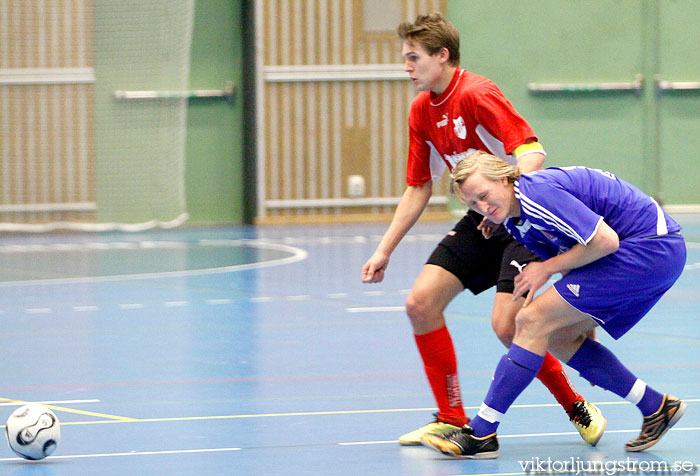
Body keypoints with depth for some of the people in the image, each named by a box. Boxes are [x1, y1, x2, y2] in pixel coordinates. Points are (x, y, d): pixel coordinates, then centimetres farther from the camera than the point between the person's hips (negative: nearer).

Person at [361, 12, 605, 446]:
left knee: (506, 325, -20)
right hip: (481, 220, 8)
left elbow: (532, 151, -29)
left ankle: (578, 409, 2)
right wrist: (384, 251, 12)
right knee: (421, 301, -5)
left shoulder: (476, 95, -20)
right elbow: (419, 188, 15)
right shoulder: (421, 111, 6)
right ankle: (452, 419, 5)